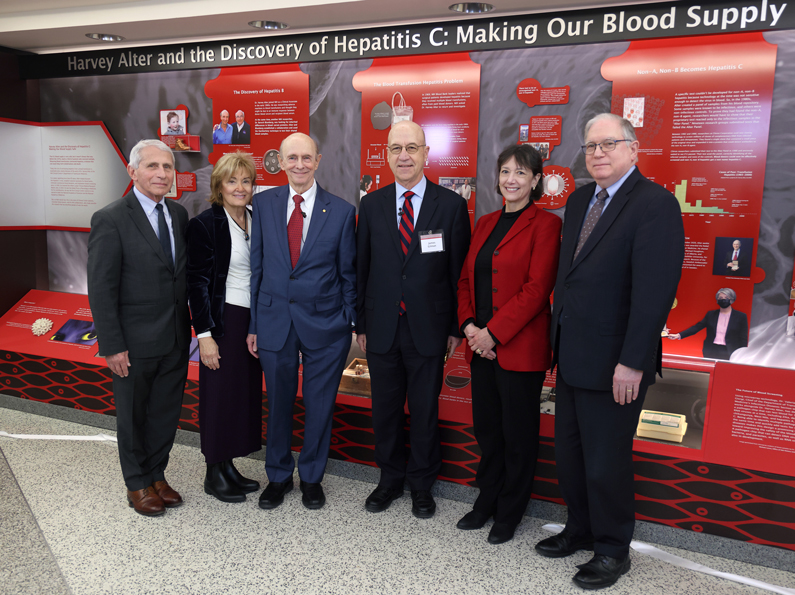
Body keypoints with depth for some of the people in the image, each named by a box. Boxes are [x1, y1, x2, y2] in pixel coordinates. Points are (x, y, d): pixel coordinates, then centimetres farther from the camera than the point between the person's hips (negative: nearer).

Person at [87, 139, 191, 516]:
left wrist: (192, 327, 6)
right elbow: (101, 290, -14)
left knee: (167, 413, 17)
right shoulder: (110, 220, -14)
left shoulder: (179, 215, 4)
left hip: (176, 340, 5)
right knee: (133, 416, 14)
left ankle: (157, 474, 37)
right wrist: (112, 346, -15)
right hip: (135, 343, -5)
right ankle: (138, 484, 33)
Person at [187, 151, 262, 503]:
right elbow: (197, 282, -12)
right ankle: (214, 474, 19)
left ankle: (229, 466, 26)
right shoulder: (204, 224, -9)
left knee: (246, 393, 12)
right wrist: (204, 334, -15)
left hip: (253, 321, 6)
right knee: (219, 394, 2)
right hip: (223, 322, -6)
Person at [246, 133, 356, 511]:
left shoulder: (342, 211, -3)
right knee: (278, 404, 15)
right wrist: (252, 324, 3)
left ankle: (312, 477, 34)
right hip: (274, 321, 2)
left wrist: (352, 323, -1)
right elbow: (257, 265, 4)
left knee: (319, 405, 11)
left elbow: (348, 273, 1)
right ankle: (278, 476, 36)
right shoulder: (264, 203, 2)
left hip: (325, 325, -1)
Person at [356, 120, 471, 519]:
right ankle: (390, 478, 34)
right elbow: (361, 269, 7)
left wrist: (456, 327, -4)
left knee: (425, 411, 10)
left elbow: (458, 271, -2)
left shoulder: (451, 205, -3)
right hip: (382, 329, 2)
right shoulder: (371, 205, 4)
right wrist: (360, 323, 5)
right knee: (385, 409, 14)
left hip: (429, 329, -2)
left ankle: (422, 484, 30)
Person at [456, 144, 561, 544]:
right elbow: (466, 279, 13)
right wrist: (469, 325, -3)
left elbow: (537, 288, -15)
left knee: (518, 434, 8)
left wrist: (494, 332, -17)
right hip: (481, 346, 6)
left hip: (520, 349, -6)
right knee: (486, 429, 16)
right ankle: (487, 501, 33)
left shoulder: (545, 225, -7)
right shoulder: (485, 224, 14)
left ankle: (509, 514, 25)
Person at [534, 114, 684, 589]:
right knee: (569, 452, 18)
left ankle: (613, 550, 29)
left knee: (606, 461, 7)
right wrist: (559, 341, 9)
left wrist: (632, 363, -23)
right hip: (571, 355, 8)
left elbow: (655, 289, -21)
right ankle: (581, 529, 39)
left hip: (613, 363, -7)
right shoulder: (579, 200, 11)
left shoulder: (655, 204, -13)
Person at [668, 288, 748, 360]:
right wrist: (679, 335, -6)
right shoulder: (711, 314, 11)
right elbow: (697, 327, 6)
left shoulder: (741, 316, 3)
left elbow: (743, 339, 2)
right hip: (710, 352, 3)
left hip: (729, 354, -2)